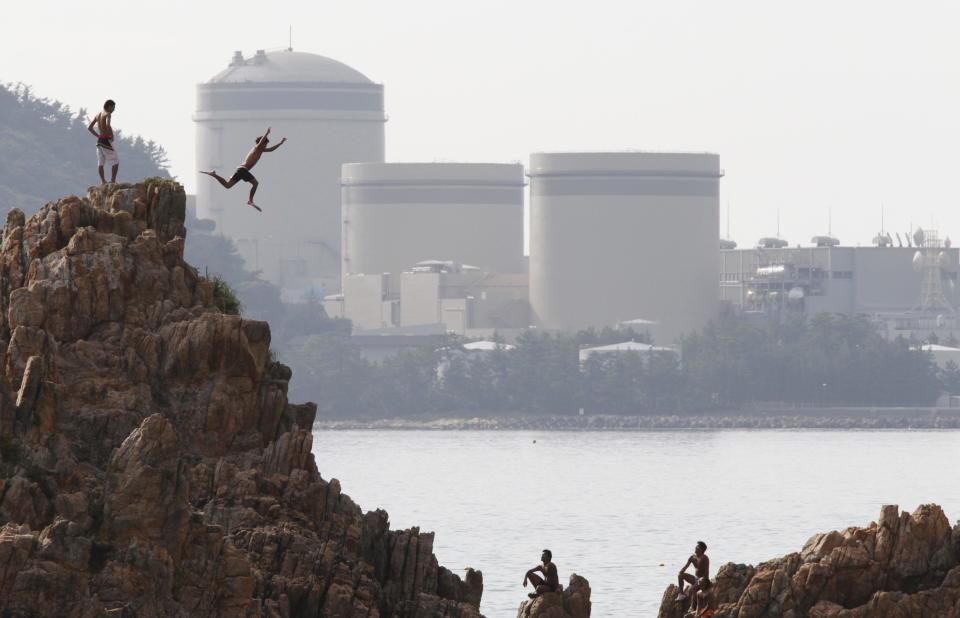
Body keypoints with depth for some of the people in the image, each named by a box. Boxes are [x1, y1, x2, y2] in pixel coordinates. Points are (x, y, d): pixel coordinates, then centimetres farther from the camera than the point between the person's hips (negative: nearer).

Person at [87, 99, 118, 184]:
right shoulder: (107, 114, -11)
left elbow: (89, 127, 14)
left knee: (100, 162, 11)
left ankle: (102, 181, 12)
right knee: (116, 161, -2)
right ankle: (113, 180, -7)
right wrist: (111, 135, -16)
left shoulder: (98, 115, 13)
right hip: (106, 140, -8)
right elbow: (108, 125, -30)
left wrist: (98, 135, 13)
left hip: (99, 141, 8)